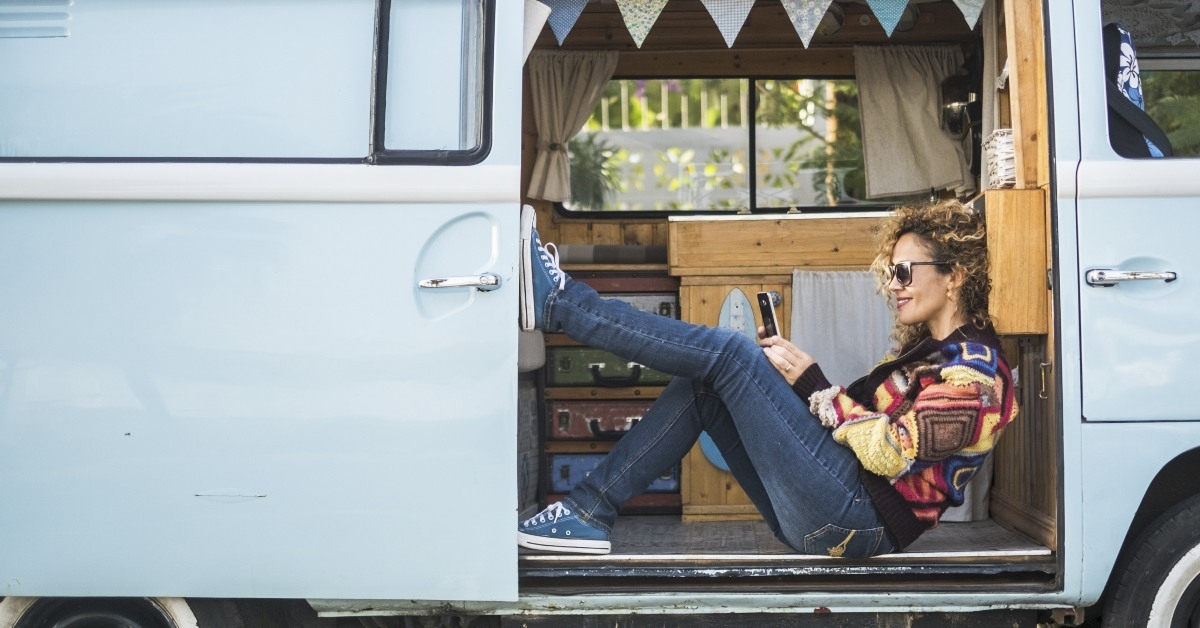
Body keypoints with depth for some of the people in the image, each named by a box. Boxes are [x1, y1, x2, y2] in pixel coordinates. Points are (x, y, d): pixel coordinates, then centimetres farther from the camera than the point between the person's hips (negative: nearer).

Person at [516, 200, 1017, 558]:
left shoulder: (972, 370, -9)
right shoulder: (926, 348, 21)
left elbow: (888, 452, -18)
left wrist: (813, 383, -11)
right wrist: (794, 377, 2)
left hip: (858, 520, -9)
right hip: (834, 516, 9)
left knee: (730, 353, -14)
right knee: (700, 385, 2)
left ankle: (555, 302, -9)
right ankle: (589, 512, -3)